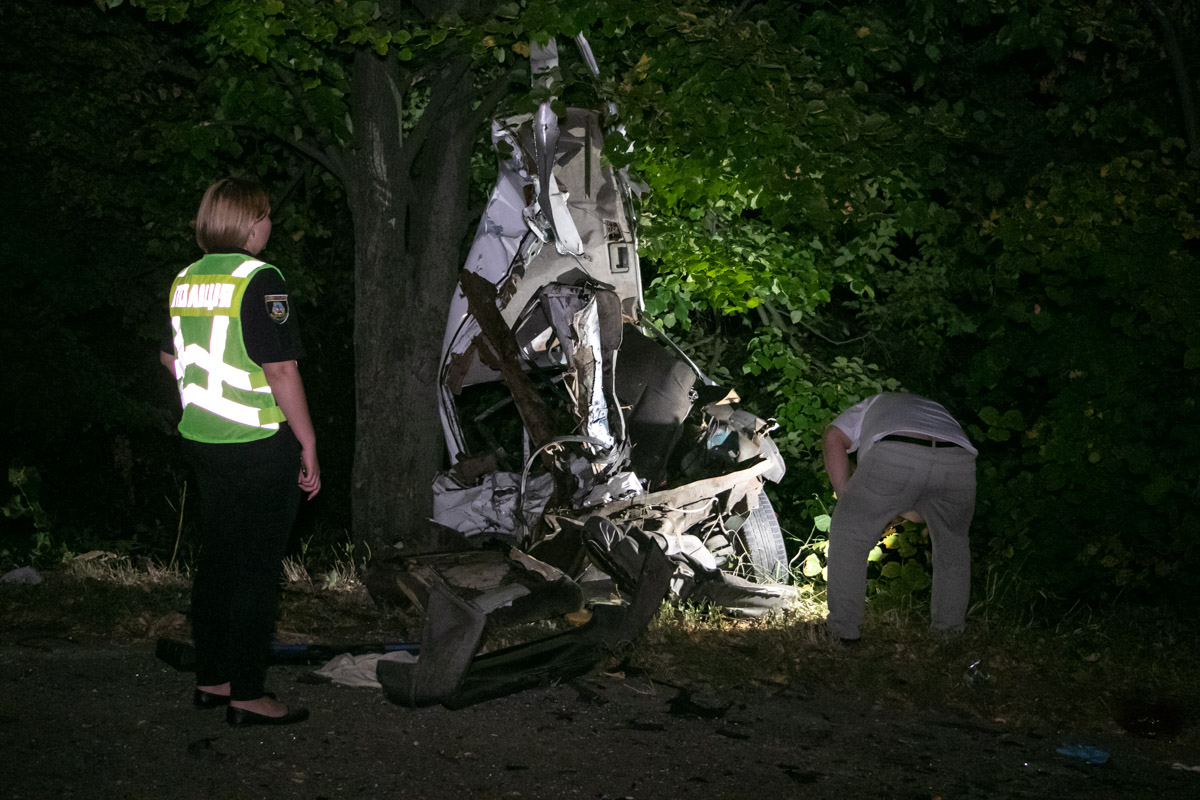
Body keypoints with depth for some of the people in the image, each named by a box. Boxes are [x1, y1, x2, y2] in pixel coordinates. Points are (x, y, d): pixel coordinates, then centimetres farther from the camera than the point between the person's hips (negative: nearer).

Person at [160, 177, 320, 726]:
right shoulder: (259, 280, -15)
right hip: (261, 447, -7)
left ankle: (211, 680, 25)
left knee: (216, 559, 16)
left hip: (202, 440, 8)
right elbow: (281, 372, -18)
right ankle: (247, 695, 4)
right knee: (257, 570, 0)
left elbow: (171, 360, 19)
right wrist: (308, 445, -11)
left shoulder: (185, 280, 7)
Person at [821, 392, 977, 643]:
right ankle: (951, 628, 36)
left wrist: (846, 498, 15)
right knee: (952, 545, 30)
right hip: (958, 461, 4)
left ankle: (843, 627, 18)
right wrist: (898, 511, 41)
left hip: (893, 458, -4)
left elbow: (833, 439, 17)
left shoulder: (868, 407, 40)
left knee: (848, 534, 16)